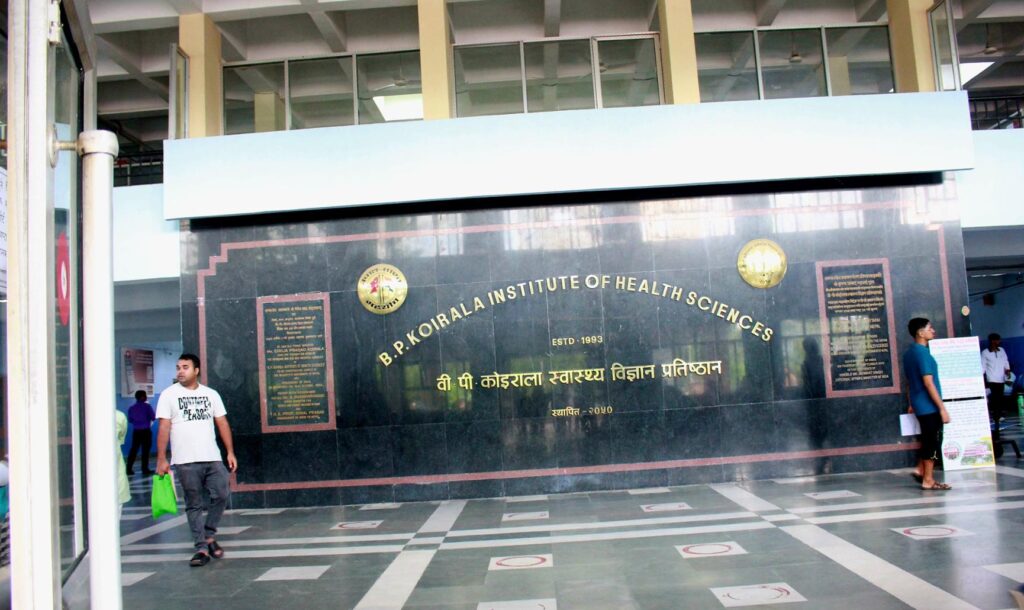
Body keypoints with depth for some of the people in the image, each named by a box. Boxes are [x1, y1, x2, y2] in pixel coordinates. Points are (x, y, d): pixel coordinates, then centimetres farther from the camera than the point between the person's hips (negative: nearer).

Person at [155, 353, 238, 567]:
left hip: (213, 458, 3)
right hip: (186, 461, -2)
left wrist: (230, 452, 3)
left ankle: (209, 535, 17)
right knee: (194, 505, 3)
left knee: (222, 495, -3)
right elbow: (164, 428, -3)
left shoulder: (211, 394, 10)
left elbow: (222, 423, 10)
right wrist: (161, 459, -9)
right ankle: (202, 548, 8)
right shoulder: (169, 395, 2)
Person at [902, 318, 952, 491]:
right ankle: (928, 481, 4)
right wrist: (942, 408, -20)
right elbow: (929, 383, -22)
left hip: (919, 405, 9)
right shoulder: (922, 353, -18)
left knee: (928, 439, 19)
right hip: (929, 405, -9)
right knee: (934, 441, -1)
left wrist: (912, 404, 25)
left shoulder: (908, 353, 11)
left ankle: (921, 470, 23)